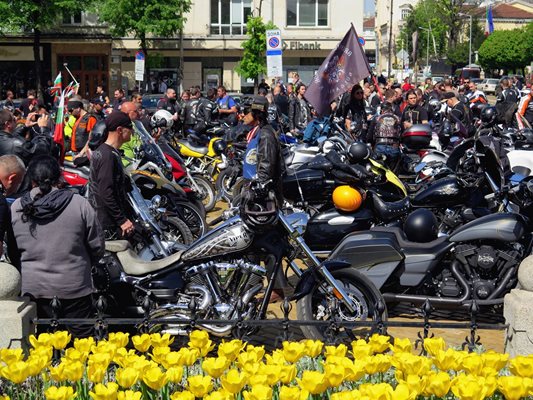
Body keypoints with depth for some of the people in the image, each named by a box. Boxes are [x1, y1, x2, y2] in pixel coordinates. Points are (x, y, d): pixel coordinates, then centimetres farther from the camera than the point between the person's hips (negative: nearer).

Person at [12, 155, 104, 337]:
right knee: (81, 336, 10)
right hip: (73, 284, -2)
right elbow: (96, 246, -4)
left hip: (32, 286, 2)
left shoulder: (16, 208, -3)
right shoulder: (79, 204, -9)